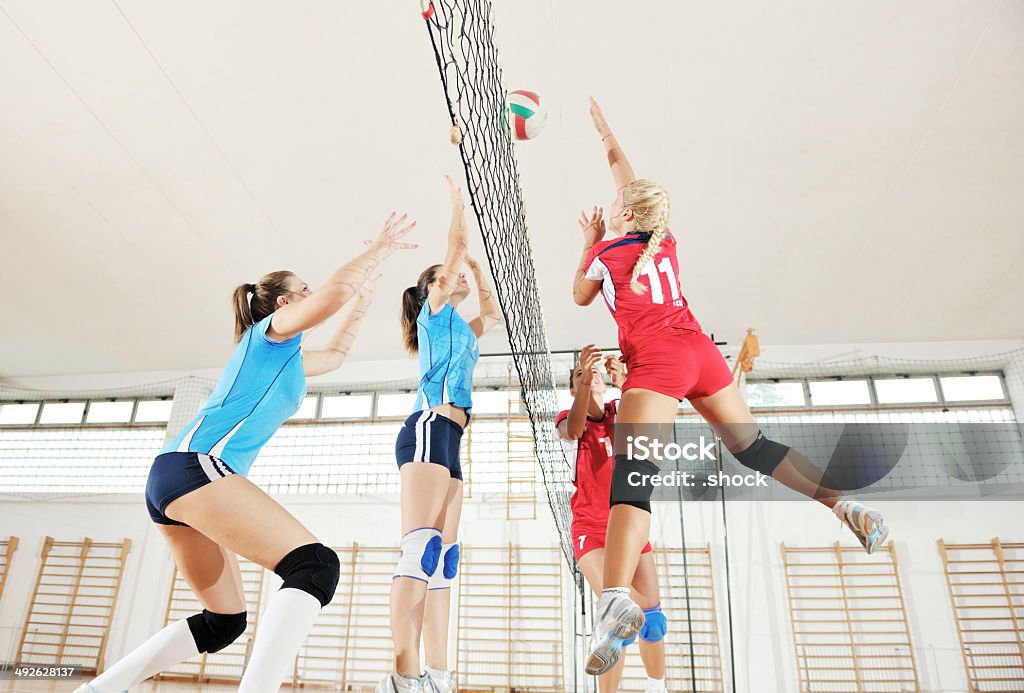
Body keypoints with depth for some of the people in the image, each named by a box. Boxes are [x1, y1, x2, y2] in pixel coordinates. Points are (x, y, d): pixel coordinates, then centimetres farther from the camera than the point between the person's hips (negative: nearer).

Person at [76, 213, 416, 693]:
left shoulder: (285, 358, 30)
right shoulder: (272, 330, 5)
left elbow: (335, 355, 47)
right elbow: (334, 291, -13)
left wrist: (361, 305, 48)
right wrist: (381, 247, -1)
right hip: (195, 464, -10)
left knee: (225, 621, 15)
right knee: (315, 565, -24)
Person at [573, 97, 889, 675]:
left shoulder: (606, 253, 4)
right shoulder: (664, 240, 16)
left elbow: (580, 297, 24)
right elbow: (633, 187, 33)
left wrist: (590, 242, 32)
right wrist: (606, 132, 46)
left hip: (656, 359, -6)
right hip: (700, 349, 7)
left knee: (632, 470, -20)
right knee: (753, 444, 21)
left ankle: (617, 599, -36)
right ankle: (846, 504, 20)